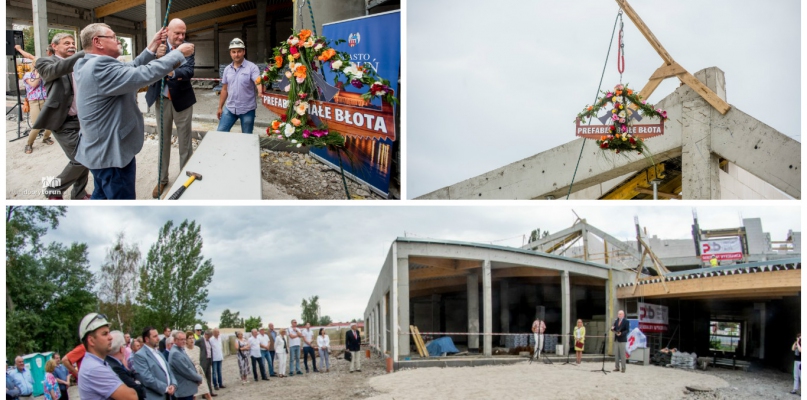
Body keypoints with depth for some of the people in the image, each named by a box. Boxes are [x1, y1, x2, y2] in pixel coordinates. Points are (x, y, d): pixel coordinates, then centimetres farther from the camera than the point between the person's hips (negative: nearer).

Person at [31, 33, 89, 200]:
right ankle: (54, 189, 12)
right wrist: (86, 52, -33)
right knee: (79, 159, -10)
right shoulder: (45, 62, -4)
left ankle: (79, 194, 25)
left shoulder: (78, 64, 14)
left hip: (82, 119, 6)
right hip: (64, 122, -6)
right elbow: (58, 68, -25)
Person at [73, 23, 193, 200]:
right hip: (112, 152, -11)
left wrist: (152, 48, 6)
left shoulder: (87, 65, 7)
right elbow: (145, 74, -28)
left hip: (101, 148, 11)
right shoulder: (100, 66, -26)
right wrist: (178, 53, -18)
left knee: (102, 196, 22)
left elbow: (130, 70, 9)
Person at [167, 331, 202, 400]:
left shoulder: (181, 350, 13)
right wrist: (200, 378, -8)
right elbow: (186, 371, -21)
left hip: (187, 389, 10)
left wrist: (198, 377, 7)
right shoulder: (175, 353, -19)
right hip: (184, 390, -10)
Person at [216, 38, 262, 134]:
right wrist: (220, 107, 14)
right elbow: (224, 89, 14)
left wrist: (261, 92, -48)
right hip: (229, 108, 5)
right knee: (220, 132, 4)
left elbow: (258, 82, -25)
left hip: (247, 109, -4)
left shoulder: (252, 67, -10)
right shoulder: (227, 69, 7)